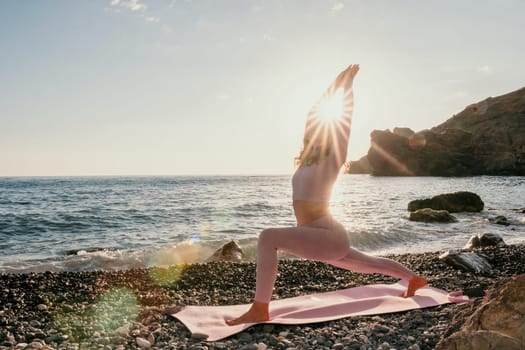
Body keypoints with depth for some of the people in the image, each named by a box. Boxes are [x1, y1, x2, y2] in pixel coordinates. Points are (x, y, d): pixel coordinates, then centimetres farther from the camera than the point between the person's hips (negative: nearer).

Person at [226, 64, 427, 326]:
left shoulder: (331, 160, -8)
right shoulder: (309, 159, 11)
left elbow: (343, 122, -9)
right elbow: (317, 113, 15)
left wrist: (348, 82, -1)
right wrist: (335, 84, 22)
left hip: (328, 237, -10)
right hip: (322, 239, 10)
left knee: (268, 238, -28)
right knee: (369, 265, 28)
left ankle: (259, 310, -26)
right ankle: (414, 279, 50)